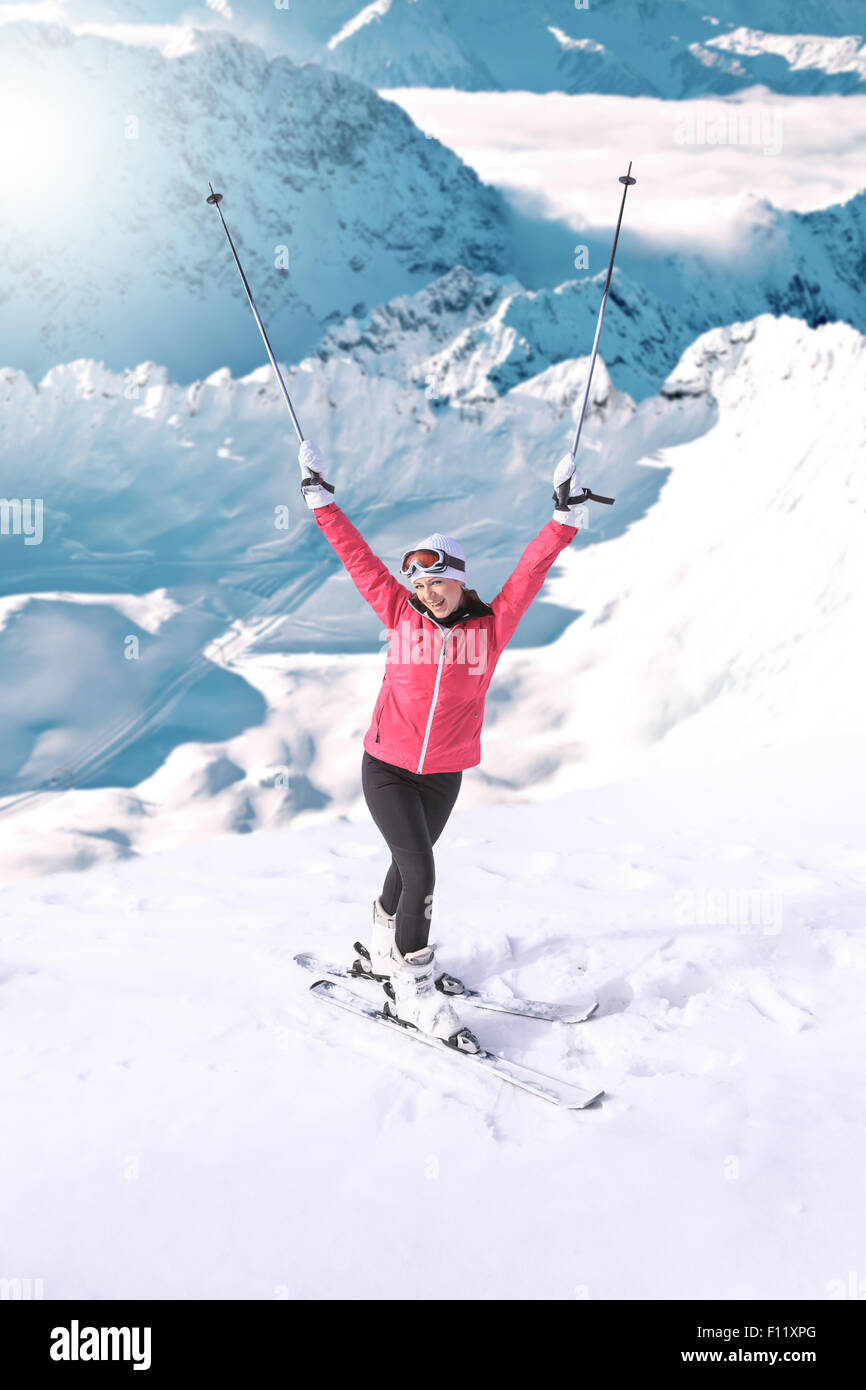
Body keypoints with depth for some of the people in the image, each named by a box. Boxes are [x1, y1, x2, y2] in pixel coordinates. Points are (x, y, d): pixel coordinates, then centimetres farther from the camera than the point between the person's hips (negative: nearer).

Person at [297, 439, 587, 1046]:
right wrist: (322, 499, 2)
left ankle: (386, 955, 44)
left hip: (444, 775, 2)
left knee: (409, 864, 20)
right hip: (386, 767, -2)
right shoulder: (401, 616, -5)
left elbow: (532, 569, -8)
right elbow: (358, 556, -1)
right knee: (420, 874, -9)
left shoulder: (491, 627, -6)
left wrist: (567, 515, -15)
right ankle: (413, 989, 8)